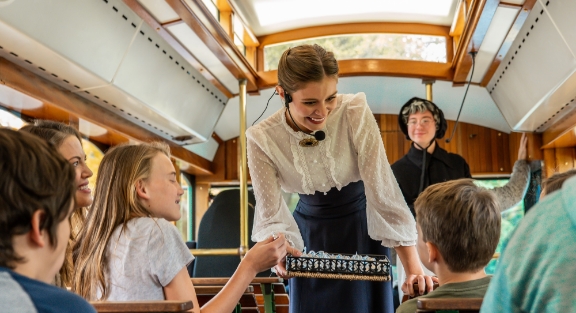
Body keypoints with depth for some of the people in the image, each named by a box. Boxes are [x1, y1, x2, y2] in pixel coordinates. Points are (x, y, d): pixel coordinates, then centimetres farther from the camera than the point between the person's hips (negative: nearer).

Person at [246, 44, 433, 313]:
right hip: (311, 233, 1)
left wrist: (413, 268, -27)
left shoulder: (355, 113, -24)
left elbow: (383, 190, -24)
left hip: (361, 227, -1)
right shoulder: (262, 139, -20)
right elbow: (270, 213, -18)